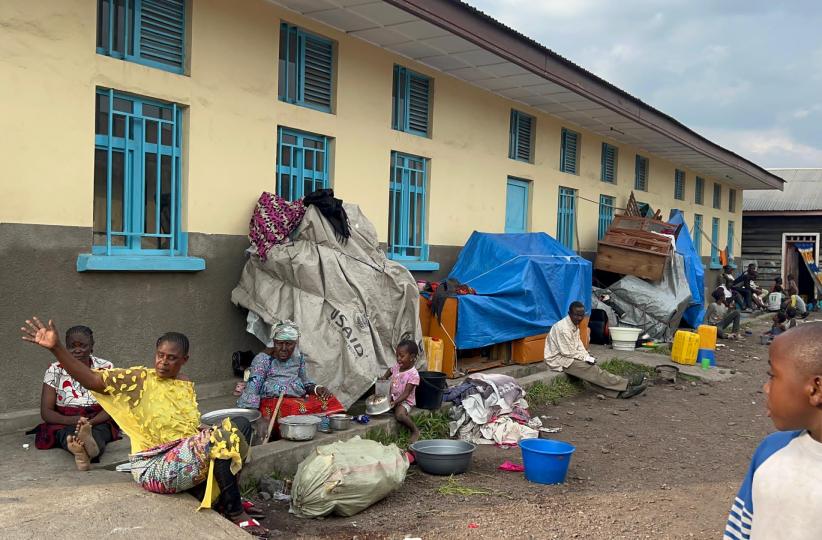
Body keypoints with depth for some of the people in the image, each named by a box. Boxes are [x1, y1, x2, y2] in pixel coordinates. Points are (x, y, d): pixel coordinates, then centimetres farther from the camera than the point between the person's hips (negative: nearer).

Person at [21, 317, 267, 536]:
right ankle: (235, 512, -9)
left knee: (241, 425, -5)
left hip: (186, 454, 7)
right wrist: (56, 347, -30)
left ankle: (227, 497, 2)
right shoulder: (139, 379, -7)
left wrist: (209, 431, -7)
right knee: (220, 439, -26)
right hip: (154, 467, -7)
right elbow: (92, 380, -19)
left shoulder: (186, 385, 11)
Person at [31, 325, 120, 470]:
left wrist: (91, 422, -26)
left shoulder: (105, 368, 1)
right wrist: (73, 420, -23)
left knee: (98, 432, -36)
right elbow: (45, 412, -3)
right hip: (64, 424, 1)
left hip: (99, 422, 0)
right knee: (68, 432, -35)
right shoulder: (55, 371, 0)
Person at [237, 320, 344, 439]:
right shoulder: (263, 359, -6)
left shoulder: (298, 357, 13)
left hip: (299, 400, 6)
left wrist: (317, 388, -1)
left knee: (329, 400, -18)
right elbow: (252, 388, -13)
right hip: (272, 401, -5)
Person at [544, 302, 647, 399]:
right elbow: (567, 352, -22)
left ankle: (620, 391, -24)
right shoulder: (563, 328, -22)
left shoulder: (575, 326, 10)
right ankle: (627, 385, -23)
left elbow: (579, 345, 15)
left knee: (591, 370, -12)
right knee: (590, 369, -21)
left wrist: (587, 357, -4)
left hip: (567, 356, 9)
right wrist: (585, 358, -14)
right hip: (557, 359, -9)